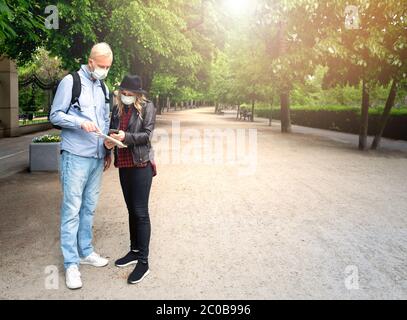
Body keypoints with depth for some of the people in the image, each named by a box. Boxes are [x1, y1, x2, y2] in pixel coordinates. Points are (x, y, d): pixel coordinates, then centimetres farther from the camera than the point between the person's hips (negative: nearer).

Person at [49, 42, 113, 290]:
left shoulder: (103, 88, 15)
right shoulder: (70, 82, -4)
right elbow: (55, 116, -5)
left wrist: (108, 151, 15)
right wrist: (81, 123, -20)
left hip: (97, 157, 6)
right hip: (76, 156, -6)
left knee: (90, 207, 13)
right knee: (72, 209, -3)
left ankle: (85, 251, 26)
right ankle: (71, 263, 5)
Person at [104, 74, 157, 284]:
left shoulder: (147, 107, -4)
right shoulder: (118, 109, 11)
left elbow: (147, 134, -11)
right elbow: (111, 130, 12)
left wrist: (126, 137, -26)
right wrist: (109, 141, -10)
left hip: (141, 164, -6)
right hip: (123, 164, 6)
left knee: (140, 212, -5)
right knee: (131, 210, 15)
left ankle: (143, 261, 2)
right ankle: (134, 251, 29)